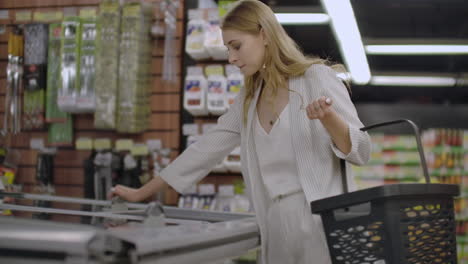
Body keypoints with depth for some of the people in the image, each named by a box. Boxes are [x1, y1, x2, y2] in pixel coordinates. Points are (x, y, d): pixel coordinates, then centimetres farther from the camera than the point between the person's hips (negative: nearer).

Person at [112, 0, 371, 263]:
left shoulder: (317, 78, -5)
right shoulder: (248, 99, 14)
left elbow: (361, 151, -6)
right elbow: (207, 150, 17)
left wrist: (328, 118, -26)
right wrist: (142, 193, 17)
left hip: (323, 223, -6)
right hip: (277, 229, 6)